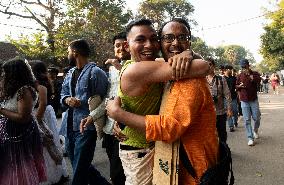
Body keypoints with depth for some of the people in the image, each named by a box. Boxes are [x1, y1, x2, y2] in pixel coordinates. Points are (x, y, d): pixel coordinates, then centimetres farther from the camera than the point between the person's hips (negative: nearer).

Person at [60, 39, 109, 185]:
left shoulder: (96, 72, -11)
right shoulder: (70, 73, 15)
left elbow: (101, 100, -11)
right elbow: (63, 94, 16)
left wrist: (81, 103, -16)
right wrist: (67, 99, -5)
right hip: (69, 126, 9)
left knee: (79, 169, 3)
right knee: (78, 165, 20)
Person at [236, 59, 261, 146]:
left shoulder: (255, 73, -3)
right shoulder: (240, 76, 3)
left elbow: (258, 80, -24)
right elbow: (236, 86, 12)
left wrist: (250, 75, -38)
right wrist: (239, 86, -11)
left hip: (254, 100, -1)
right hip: (244, 101, 1)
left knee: (256, 118, 7)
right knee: (247, 120, 0)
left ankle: (255, 130, 38)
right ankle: (250, 138, 6)